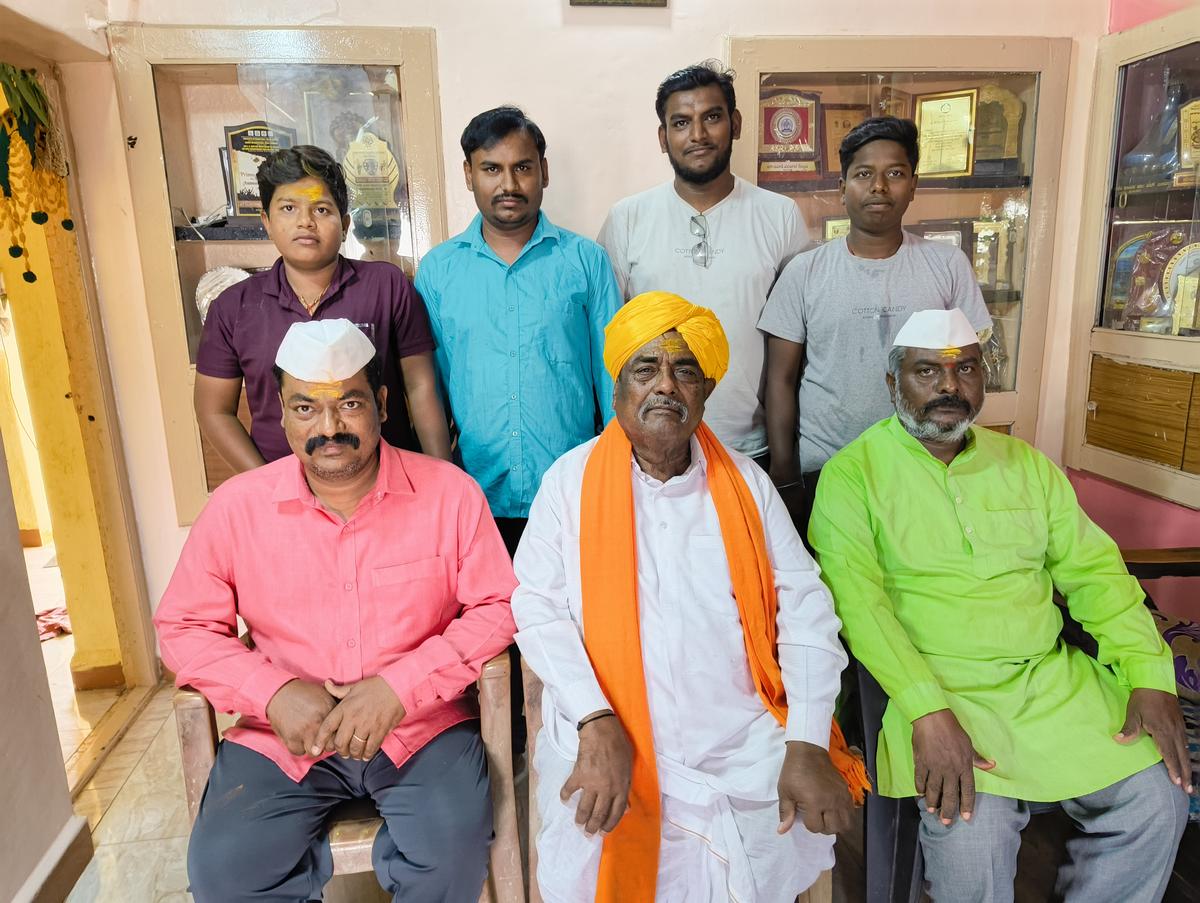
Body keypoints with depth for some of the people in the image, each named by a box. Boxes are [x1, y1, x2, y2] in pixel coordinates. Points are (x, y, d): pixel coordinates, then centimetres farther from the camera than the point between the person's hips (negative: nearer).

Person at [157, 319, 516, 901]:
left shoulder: (449, 492, -7)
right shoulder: (235, 506, -2)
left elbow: (497, 607, -4)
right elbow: (183, 626, 5)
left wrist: (400, 688, -15)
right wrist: (274, 694, -11)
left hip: (420, 726, -1)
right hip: (284, 735, 2)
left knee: (454, 845, -24)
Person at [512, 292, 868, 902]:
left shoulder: (745, 483, 7)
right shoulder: (571, 480, 1)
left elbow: (804, 609, 3)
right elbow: (538, 609, -5)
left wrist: (808, 745, -7)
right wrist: (597, 722, -18)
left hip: (745, 750, 2)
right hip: (608, 745, -1)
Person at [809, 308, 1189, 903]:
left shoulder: (1026, 464, 13)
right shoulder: (853, 473, -5)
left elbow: (1092, 569, 12)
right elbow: (856, 598, -15)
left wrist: (1150, 676, -2)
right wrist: (929, 711, -25)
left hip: (1051, 676, 6)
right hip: (935, 687, -5)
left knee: (1157, 802, -8)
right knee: (970, 836, -24)